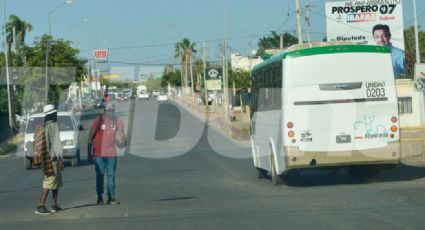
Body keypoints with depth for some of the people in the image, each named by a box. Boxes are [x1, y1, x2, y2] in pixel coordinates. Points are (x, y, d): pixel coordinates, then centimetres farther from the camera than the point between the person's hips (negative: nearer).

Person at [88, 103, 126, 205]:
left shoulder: (117, 122, 2)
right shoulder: (99, 120, -6)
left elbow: (122, 135, 2)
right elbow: (91, 136, -3)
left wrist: (122, 142, -21)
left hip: (111, 154, 2)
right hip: (99, 154, -2)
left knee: (111, 175, 3)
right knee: (100, 176, 2)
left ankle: (111, 197, 5)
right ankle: (99, 197, 7)